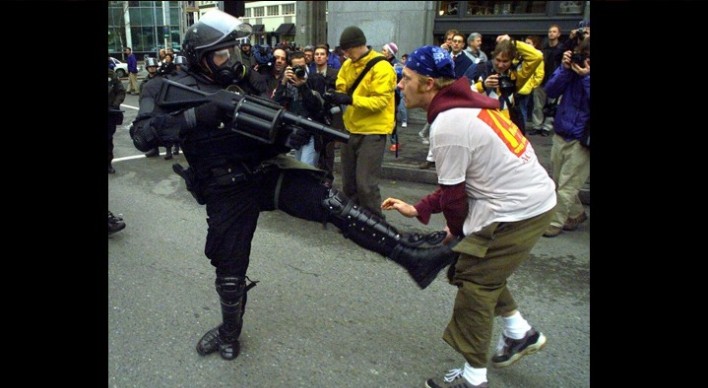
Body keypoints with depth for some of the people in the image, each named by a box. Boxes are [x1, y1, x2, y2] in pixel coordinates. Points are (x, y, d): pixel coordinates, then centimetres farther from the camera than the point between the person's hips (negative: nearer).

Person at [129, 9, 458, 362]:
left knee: (331, 202, -22)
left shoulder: (246, 83, 8)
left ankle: (412, 255, -29)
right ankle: (230, 331, 40)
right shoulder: (171, 88, -2)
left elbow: (273, 140, 5)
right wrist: (197, 115, -27)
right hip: (228, 193, -1)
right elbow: (142, 135, -17)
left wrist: (296, 135, -18)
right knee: (230, 272, 10)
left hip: (267, 172, 2)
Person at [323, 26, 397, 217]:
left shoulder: (381, 67, -15)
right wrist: (335, 97, -13)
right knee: (348, 182, 15)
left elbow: (380, 101, -22)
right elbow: (342, 90, 11)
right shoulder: (347, 65, 7)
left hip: (373, 131, -7)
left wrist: (351, 99, -31)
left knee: (365, 184, -8)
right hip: (351, 129, 7)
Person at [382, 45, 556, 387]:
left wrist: (457, 230, 6)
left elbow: (453, 192, -13)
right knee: (479, 264, 22)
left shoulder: (447, 126, -21)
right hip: (535, 197, 9)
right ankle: (519, 332, 36)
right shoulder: (466, 107, 9)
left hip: (515, 212, -9)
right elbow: (457, 179, 13)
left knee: (473, 281, 2)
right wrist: (417, 209, 11)